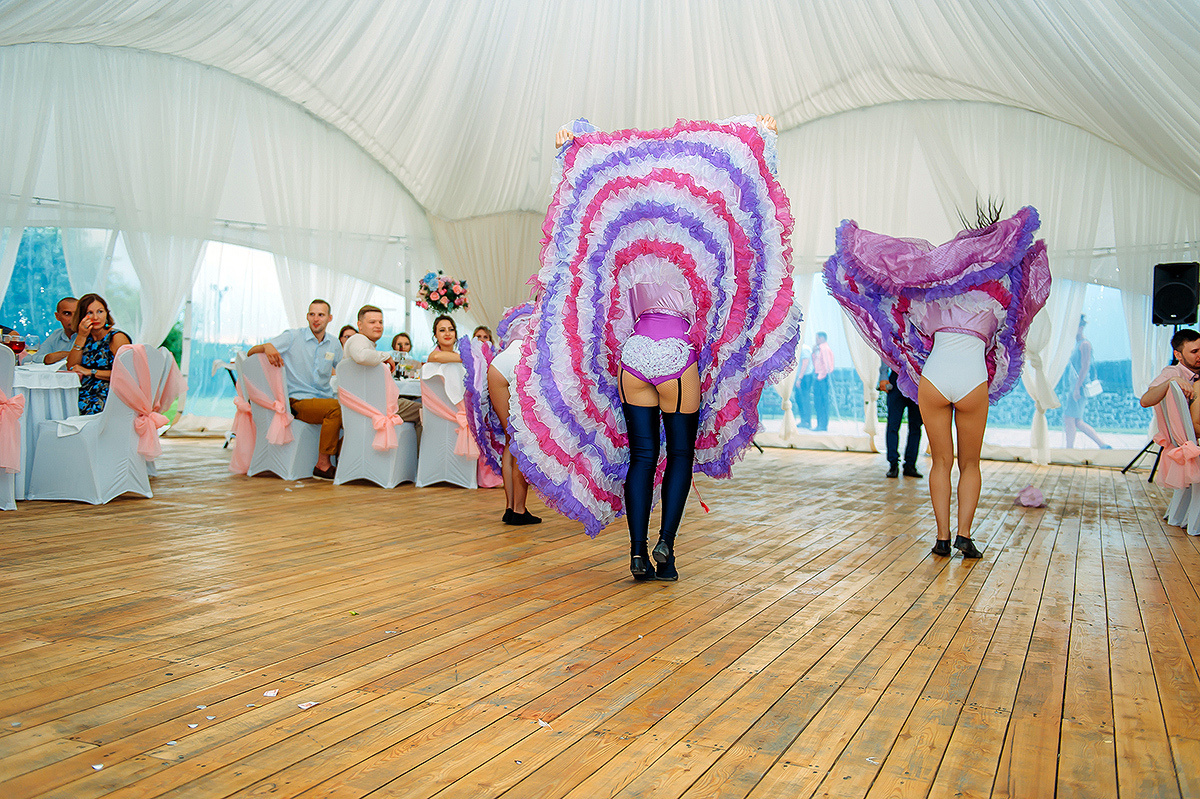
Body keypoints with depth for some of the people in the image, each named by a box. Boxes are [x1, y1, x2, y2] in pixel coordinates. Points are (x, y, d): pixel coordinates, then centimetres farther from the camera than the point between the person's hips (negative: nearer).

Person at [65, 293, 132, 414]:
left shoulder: (117, 337, -4)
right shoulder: (86, 337, 15)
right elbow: (71, 367, 5)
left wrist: (91, 372, -9)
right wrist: (81, 337, -2)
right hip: (83, 394, 6)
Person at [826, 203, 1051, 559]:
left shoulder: (935, 299, 18)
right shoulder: (995, 301, 17)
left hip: (933, 379, 1)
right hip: (973, 382, -1)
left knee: (941, 461, 12)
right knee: (970, 464, 14)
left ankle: (942, 537, 6)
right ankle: (964, 535, 3)